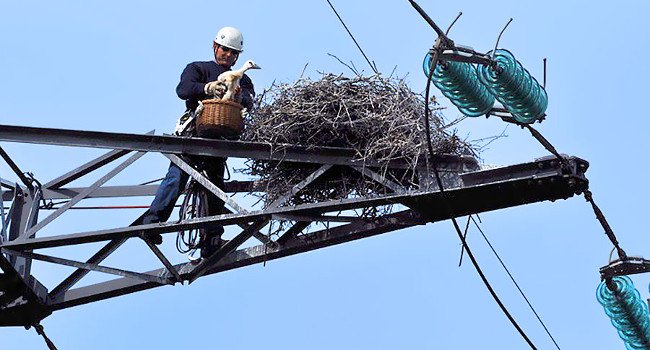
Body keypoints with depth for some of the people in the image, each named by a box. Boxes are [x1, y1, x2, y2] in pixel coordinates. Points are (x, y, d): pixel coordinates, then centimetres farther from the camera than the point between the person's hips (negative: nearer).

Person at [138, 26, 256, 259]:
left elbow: (249, 100, 1)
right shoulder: (197, 69, 16)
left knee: (215, 186, -4)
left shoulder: (242, 80, 23)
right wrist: (206, 88, -26)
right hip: (193, 132, -3)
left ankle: (211, 240, -3)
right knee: (176, 176, -20)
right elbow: (183, 89, -6)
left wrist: (240, 97, -25)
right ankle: (151, 221, -26)